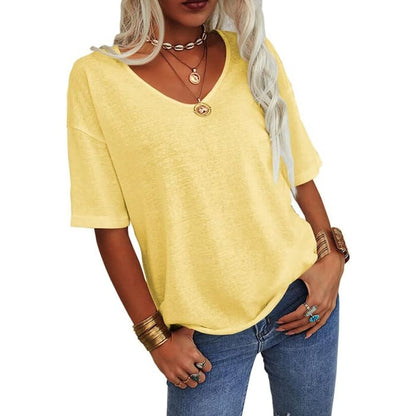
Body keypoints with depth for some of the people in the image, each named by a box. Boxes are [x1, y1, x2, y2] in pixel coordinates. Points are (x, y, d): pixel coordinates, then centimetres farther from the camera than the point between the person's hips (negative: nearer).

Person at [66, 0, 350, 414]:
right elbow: (109, 227, -7)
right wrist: (156, 336, -6)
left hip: (301, 298, 3)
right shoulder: (95, 76, -9)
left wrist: (331, 256, -5)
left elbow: (301, 173, 7)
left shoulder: (254, 53, 1)